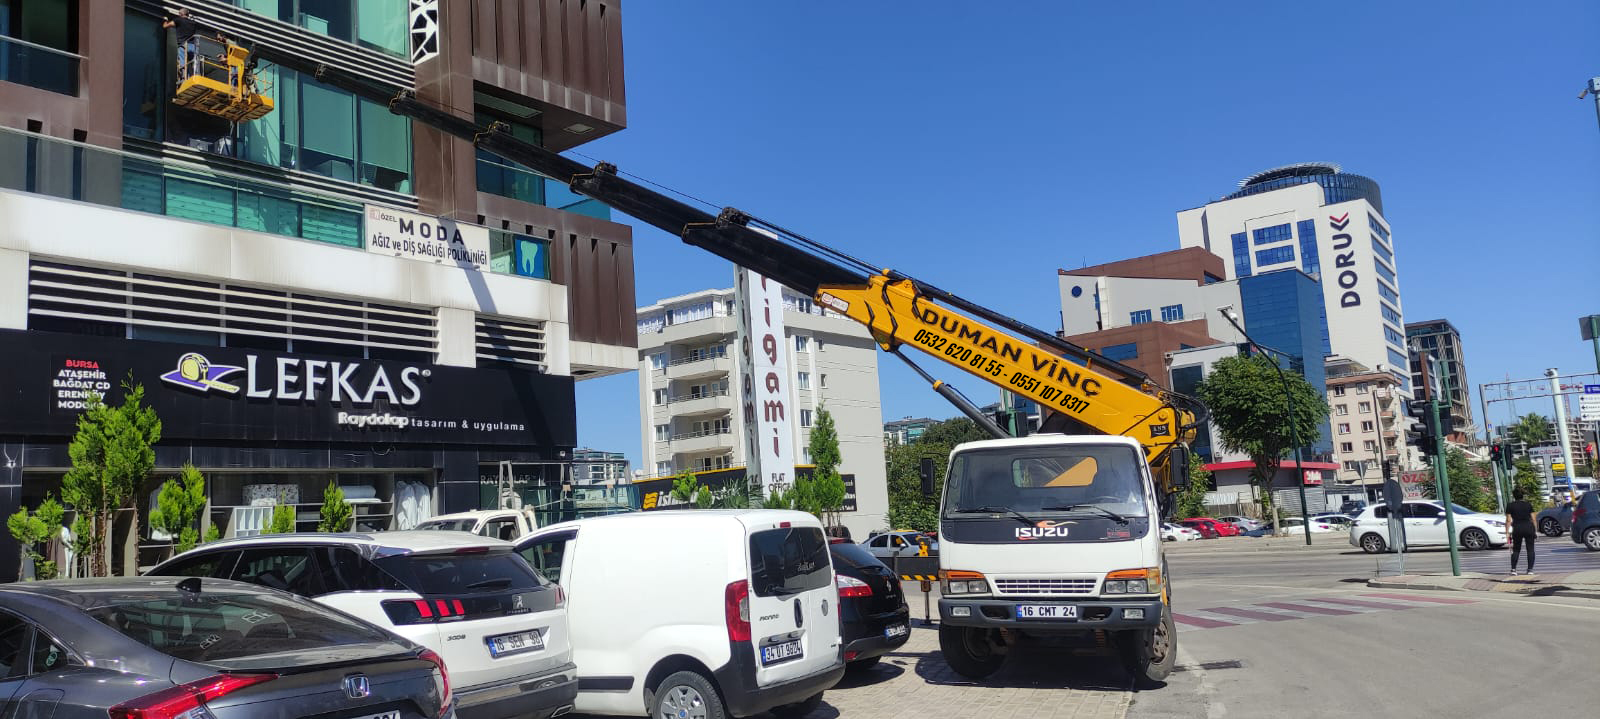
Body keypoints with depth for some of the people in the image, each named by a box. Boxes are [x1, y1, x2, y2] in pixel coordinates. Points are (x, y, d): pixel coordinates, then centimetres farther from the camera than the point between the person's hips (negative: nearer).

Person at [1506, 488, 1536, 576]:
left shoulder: (1510, 506, 3)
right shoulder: (1528, 505, 9)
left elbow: (1508, 520, -1)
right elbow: (1533, 519, 5)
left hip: (1517, 528, -1)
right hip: (1529, 528, 1)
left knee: (1516, 550, 9)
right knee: (1530, 549, 7)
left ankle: (1513, 569, 2)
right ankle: (1530, 569, 2)